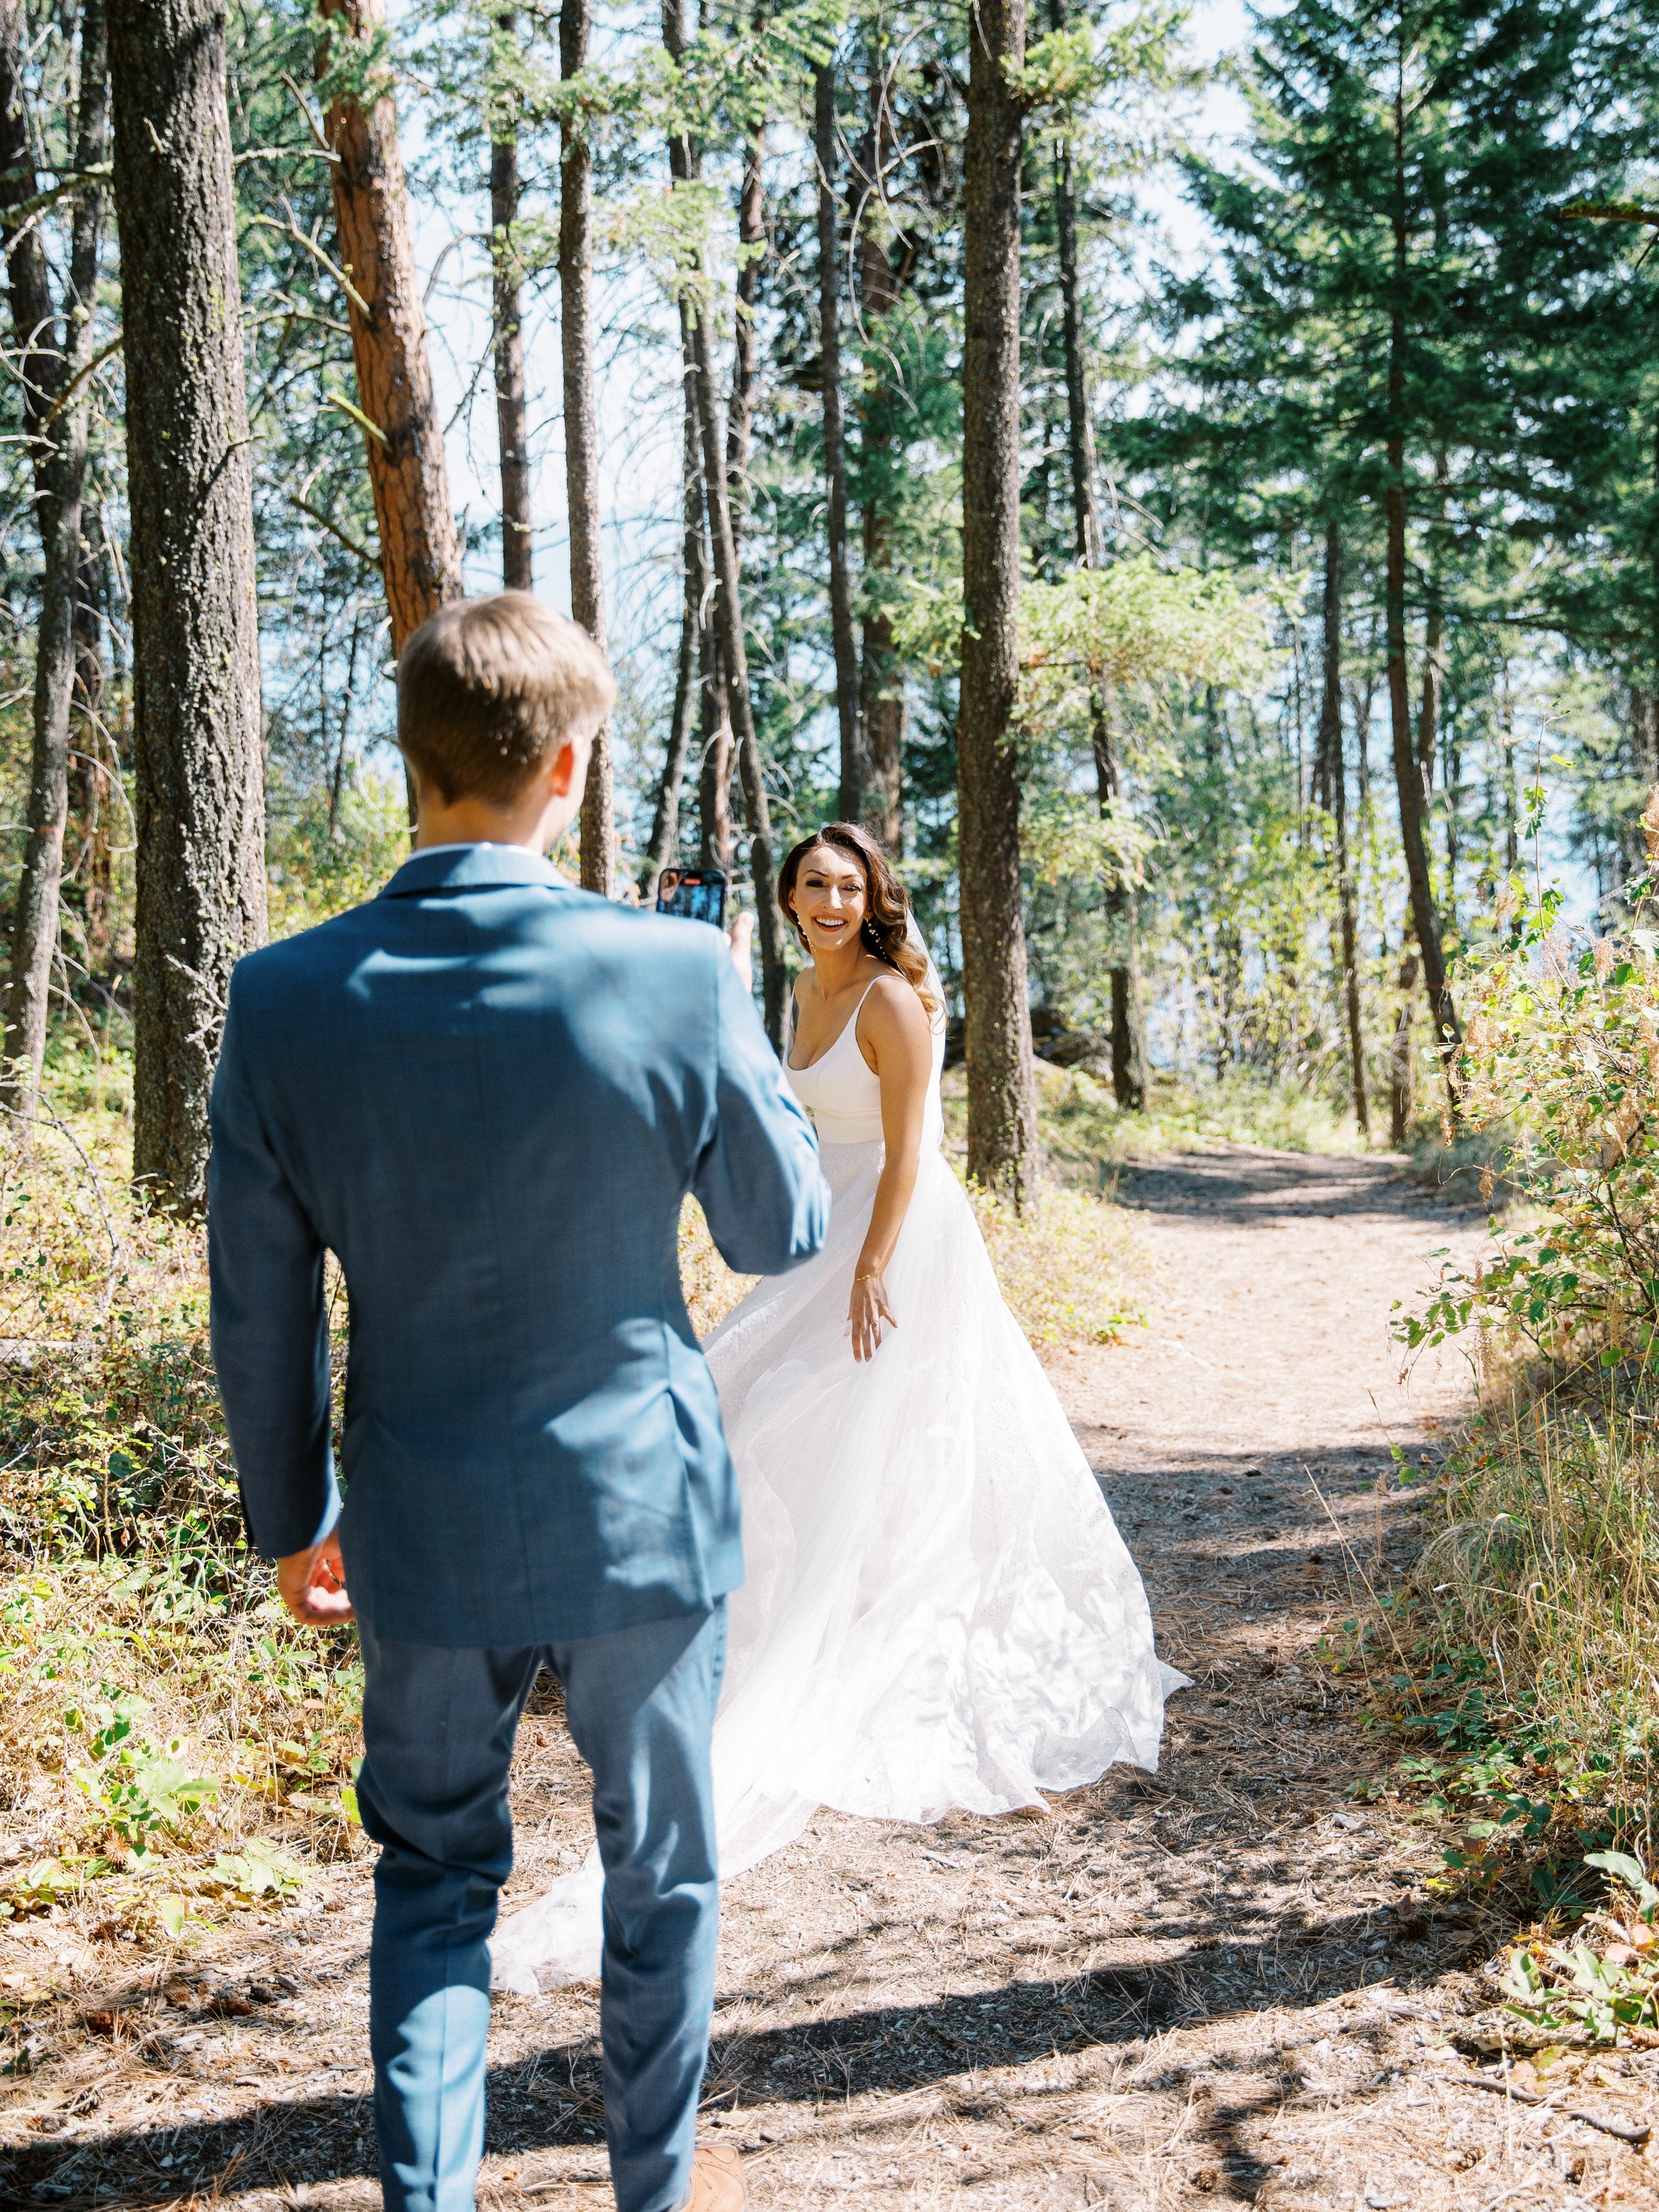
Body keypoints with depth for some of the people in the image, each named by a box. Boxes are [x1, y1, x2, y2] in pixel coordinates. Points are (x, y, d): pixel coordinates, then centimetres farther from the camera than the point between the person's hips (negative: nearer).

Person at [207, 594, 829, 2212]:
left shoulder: (285, 1000, -12)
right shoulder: (677, 976, -19)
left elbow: (259, 1314, -3)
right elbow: (781, 1232, -4)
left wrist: (292, 1518, 11)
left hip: (423, 1533, 1)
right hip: (639, 1517, -1)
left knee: (434, 1870, 22)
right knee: (659, 1864, 21)